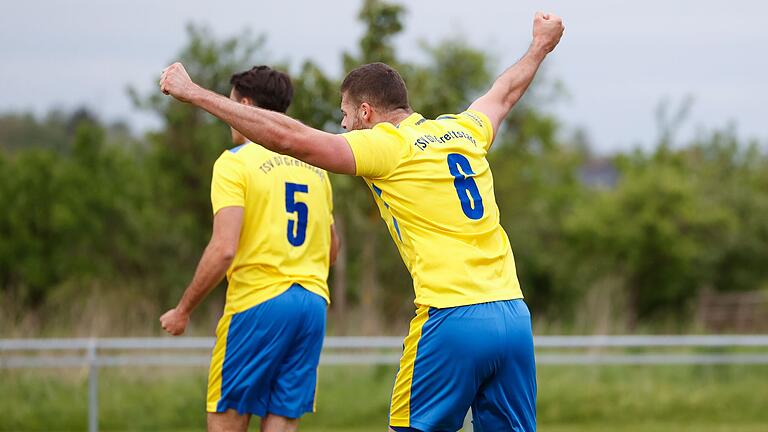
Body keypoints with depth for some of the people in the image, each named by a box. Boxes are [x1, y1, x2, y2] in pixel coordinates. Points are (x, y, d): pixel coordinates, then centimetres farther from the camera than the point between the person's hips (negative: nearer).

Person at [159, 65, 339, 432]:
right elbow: (332, 248, 24)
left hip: (257, 303, -6)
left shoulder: (235, 162, -6)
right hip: (313, 304, 6)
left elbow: (224, 249, -15)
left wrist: (183, 310, -6)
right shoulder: (313, 165, 16)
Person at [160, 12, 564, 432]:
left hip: (451, 321, -6)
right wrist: (541, 45, 61)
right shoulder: (464, 129, 17)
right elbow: (505, 92, 39)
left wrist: (195, 94, -6)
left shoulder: (385, 146, -2)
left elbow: (290, 137, -10)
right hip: (514, 316, 6)